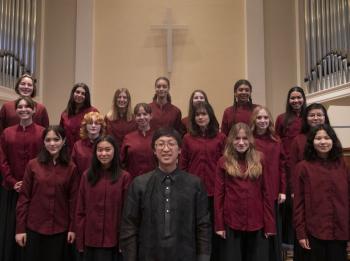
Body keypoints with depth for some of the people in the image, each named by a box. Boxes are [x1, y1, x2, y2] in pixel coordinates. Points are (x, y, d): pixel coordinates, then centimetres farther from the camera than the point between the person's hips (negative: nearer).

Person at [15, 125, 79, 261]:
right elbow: (24, 197, -3)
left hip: (59, 228, 0)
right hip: (33, 227, 0)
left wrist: (72, 227, -2)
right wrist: (20, 228, -4)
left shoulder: (71, 168, -2)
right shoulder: (33, 165, -4)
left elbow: (73, 199, 0)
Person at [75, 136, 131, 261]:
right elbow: (80, 211, 3)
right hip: (90, 240, 2)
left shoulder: (124, 177, -6)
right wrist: (80, 240, 1)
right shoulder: (87, 175, 2)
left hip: (114, 241, -2)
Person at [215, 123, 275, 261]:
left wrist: (269, 224, -2)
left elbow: (266, 193, 1)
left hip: (256, 222, 1)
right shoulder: (224, 162, -2)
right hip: (232, 222, -1)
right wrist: (219, 225, -4)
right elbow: (218, 195, -2)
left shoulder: (259, 161, 2)